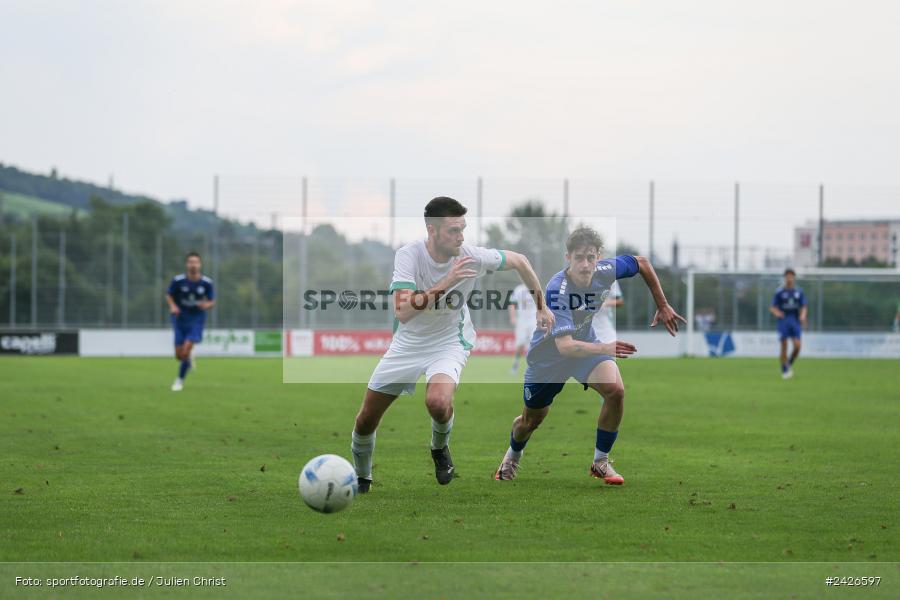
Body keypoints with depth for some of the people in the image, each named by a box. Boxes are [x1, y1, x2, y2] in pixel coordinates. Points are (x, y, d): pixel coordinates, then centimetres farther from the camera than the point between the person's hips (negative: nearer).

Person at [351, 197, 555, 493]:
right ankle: (362, 480, 33)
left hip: (449, 343, -1)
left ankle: (440, 448, 2)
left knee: (438, 402, -33)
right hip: (408, 344, 1)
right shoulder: (408, 255, -24)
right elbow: (402, 312, -36)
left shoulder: (471, 256, -20)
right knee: (366, 420, 4)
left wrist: (541, 307, 6)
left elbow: (519, 261, -1)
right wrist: (446, 283, -41)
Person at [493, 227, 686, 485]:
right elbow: (564, 345, -46)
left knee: (615, 390, -25)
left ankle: (600, 462, -6)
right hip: (548, 355, -3)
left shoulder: (605, 271, -23)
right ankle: (513, 454, 52)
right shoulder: (556, 290, -38)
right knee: (531, 421, 14)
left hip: (586, 342, 3)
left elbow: (642, 263, -1)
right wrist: (605, 348, -60)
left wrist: (662, 306, 0)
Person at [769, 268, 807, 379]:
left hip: (795, 321, 2)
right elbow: (772, 307, 0)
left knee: (797, 346, -11)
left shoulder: (799, 292, 9)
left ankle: (789, 365, 14)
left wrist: (803, 316, -12)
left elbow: (803, 307, 10)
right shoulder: (779, 292, 1)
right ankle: (784, 370, 4)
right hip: (783, 321, -2)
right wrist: (776, 312, -23)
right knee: (784, 347, -7)